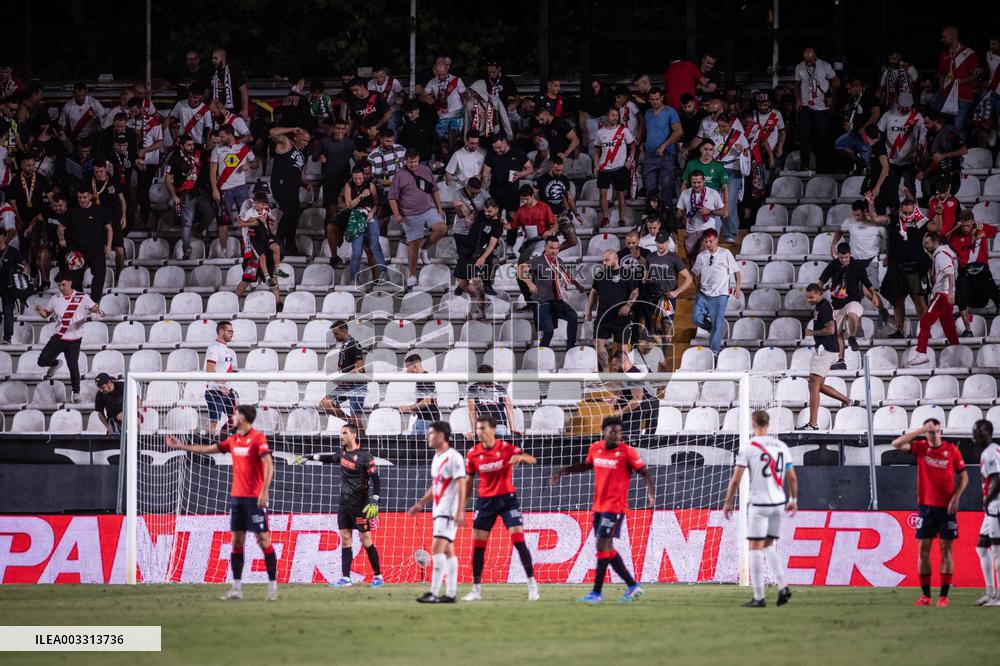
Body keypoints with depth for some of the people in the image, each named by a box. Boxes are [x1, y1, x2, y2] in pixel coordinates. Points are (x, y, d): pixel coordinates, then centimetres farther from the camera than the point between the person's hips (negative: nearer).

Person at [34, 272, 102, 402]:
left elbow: (94, 308, -3)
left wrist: (97, 311, -28)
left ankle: (76, 393, 6)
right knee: (42, 361, -3)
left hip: (74, 339, -3)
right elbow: (46, 314, 14)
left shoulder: (82, 298, -3)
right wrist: (40, 310, -9)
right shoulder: (55, 298, 6)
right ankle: (56, 364, 32)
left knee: (73, 366, -10)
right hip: (58, 337, 3)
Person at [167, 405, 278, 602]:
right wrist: (181, 446, 26)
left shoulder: (257, 438, -10)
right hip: (236, 496, 8)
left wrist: (265, 491, -25)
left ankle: (272, 585, -1)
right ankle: (236, 588, 7)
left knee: (263, 539, -6)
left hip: (255, 498, -8)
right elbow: (208, 449, 23)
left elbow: (269, 464, -17)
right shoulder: (233, 440, 13)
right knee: (236, 541, 5)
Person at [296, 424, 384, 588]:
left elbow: (376, 480, -14)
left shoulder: (365, 457, -12)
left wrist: (374, 503, -23)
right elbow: (329, 458, 32)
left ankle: (378, 576, 3)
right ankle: (346, 578, 2)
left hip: (360, 505, -7)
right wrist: (309, 458, 35)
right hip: (344, 503, 7)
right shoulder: (342, 453, 9)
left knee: (365, 539, -5)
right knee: (345, 538, 3)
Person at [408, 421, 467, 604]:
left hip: (449, 511, -10)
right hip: (439, 511, 10)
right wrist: (420, 504, 25)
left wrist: (460, 511, -23)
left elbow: (462, 485, -17)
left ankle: (434, 593, -20)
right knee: (448, 551, 8)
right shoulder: (437, 458, 17)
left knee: (437, 549, -15)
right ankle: (450, 593, 9)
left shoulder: (453, 457, -12)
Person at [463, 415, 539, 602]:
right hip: (485, 501, 3)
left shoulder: (506, 448, -8)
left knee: (519, 540, -10)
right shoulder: (473, 454, -1)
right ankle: (476, 589, 10)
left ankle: (532, 585, -4)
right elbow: (468, 481, 8)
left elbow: (532, 459, -14)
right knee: (478, 545, 1)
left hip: (507, 498, -3)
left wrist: (520, 457, -37)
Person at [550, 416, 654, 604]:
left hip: (615, 507, -7)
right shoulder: (595, 448, 6)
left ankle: (597, 592, -6)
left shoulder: (627, 452, -11)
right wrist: (563, 471, 21)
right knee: (607, 548, 11)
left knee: (602, 545, -11)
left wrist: (650, 492, -26)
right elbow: (587, 465, 26)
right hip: (599, 505, 7)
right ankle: (633, 586, 21)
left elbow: (645, 473, -9)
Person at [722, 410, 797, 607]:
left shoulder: (748, 448, -8)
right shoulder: (781, 446, 6)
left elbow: (736, 479, -8)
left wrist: (728, 502, 2)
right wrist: (793, 500, 22)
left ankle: (758, 597, -2)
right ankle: (782, 587, 2)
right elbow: (792, 477, 10)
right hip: (778, 503, 5)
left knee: (756, 549, 0)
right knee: (768, 546, 17)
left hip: (758, 503, -5)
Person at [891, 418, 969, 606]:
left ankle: (944, 595, 1)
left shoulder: (952, 450, -1)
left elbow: (964, 476, 4)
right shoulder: (920, 447, 1)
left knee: (946, 550, -1)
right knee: (923, 549, 1)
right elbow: (896, 444, -12)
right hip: (926, 506, 1)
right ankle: (925, 595, 6)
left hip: (946, 507, -1)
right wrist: (921, 430, -15)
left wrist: (956, 497, -9)